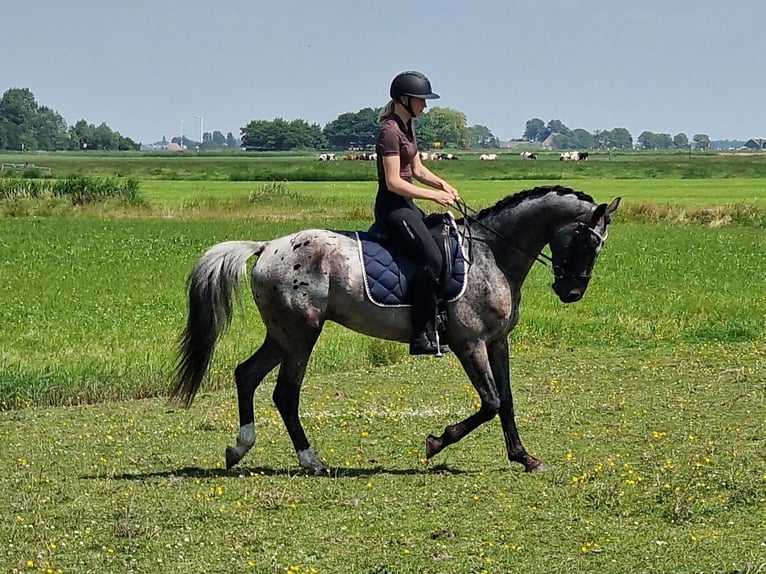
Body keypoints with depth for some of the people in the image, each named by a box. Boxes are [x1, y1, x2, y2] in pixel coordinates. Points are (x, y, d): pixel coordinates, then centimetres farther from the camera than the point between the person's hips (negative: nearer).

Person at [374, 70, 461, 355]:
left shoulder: (407, 127, 13)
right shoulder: (390, 132, -17)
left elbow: (417, 169, 20)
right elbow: (394, 183, -22)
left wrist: (442, 184, 1)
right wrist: (434, 195, -19)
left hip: (405, 205, 11)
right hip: (392, 206, -11)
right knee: (432, 259, -23)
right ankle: (420, 336, -24)